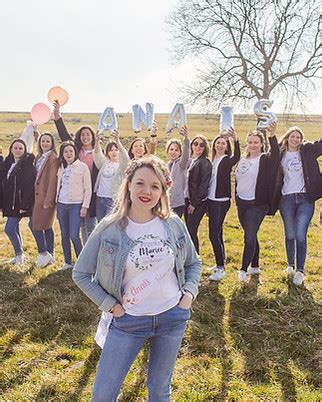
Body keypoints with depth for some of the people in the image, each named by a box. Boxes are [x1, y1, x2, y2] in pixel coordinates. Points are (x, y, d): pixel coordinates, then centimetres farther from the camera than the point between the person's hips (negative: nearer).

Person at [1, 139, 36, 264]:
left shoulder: (28, 164, -12)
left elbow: (29, 186, -18)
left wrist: (24, 205, -22)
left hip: (20, 203, -8)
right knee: (14, 228, 13)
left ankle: (20, 254, 9)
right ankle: (18, 255, 25)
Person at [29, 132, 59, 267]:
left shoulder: (54, 158, -12)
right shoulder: (39, 157, 13)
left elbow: (53, 180, -16)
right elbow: (37, 177, 14)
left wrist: (48, 200, -17)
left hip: (46, 197, -8)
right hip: (38, 196, 8)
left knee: (35, 225, -5)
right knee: (46, 226, 12)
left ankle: (43, 253, 8)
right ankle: (49, 255, 20)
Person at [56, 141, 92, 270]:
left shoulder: (82, 166, -4)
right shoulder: (61, 167, 12)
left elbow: (88, 188, -6)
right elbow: (59, 186, 15)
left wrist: (85, 206, -10)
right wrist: (57, 203, 9)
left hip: (76, 205, -5)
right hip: (62, 204, 6)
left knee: (74, 235, -11)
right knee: (64, 235, 8)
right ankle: (68, 262, 19)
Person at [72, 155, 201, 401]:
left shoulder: (174, 225, -5)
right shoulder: (109, 229, -12)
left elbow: (193, 263, 11)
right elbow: (81, 274, -3)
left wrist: (189, 294, -3)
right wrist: (111, 305, -8)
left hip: (173, 317, 2)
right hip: (128, 320, -2)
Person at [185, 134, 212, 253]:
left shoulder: (205, 163, -9)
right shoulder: (190, 161, 13)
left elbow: (204, 184, -14)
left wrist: (194, 203, -14)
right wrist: (187, 200, 9)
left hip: (198, 202, -7)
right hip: (188, 200, 7)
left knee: (192, 230, -8)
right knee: (189, 230, 10)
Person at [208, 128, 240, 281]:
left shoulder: (227, 160, -8)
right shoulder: (212, 160, 13)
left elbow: (236, 157, -33)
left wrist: (236, 140, -47)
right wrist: (207, 202, 15)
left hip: (221, 201, -8)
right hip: (211, 200, 8)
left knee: (214, 235, -11)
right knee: (217, 233, 14)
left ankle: (221, 268, -4)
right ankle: (220, 263, 25)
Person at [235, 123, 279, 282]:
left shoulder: (265, 160, -8)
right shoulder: (242, 160, 11)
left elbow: (275, 154, -31)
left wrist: (272, 137, -44)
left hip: (257, 204, -6)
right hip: (241, 203, 6)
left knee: (249, 237, -12)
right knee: (251, 237, 16)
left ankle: (243, 269, -4)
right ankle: (255, 266, 27)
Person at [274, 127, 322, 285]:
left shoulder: (307, 151, 4)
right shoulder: (280, 154, 5)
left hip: (305, 198, -1)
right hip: (286, 199, 1)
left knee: (300, 235, -9)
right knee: (290, 235, 11)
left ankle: (300, 271, 2)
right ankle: (290, 265, 31)